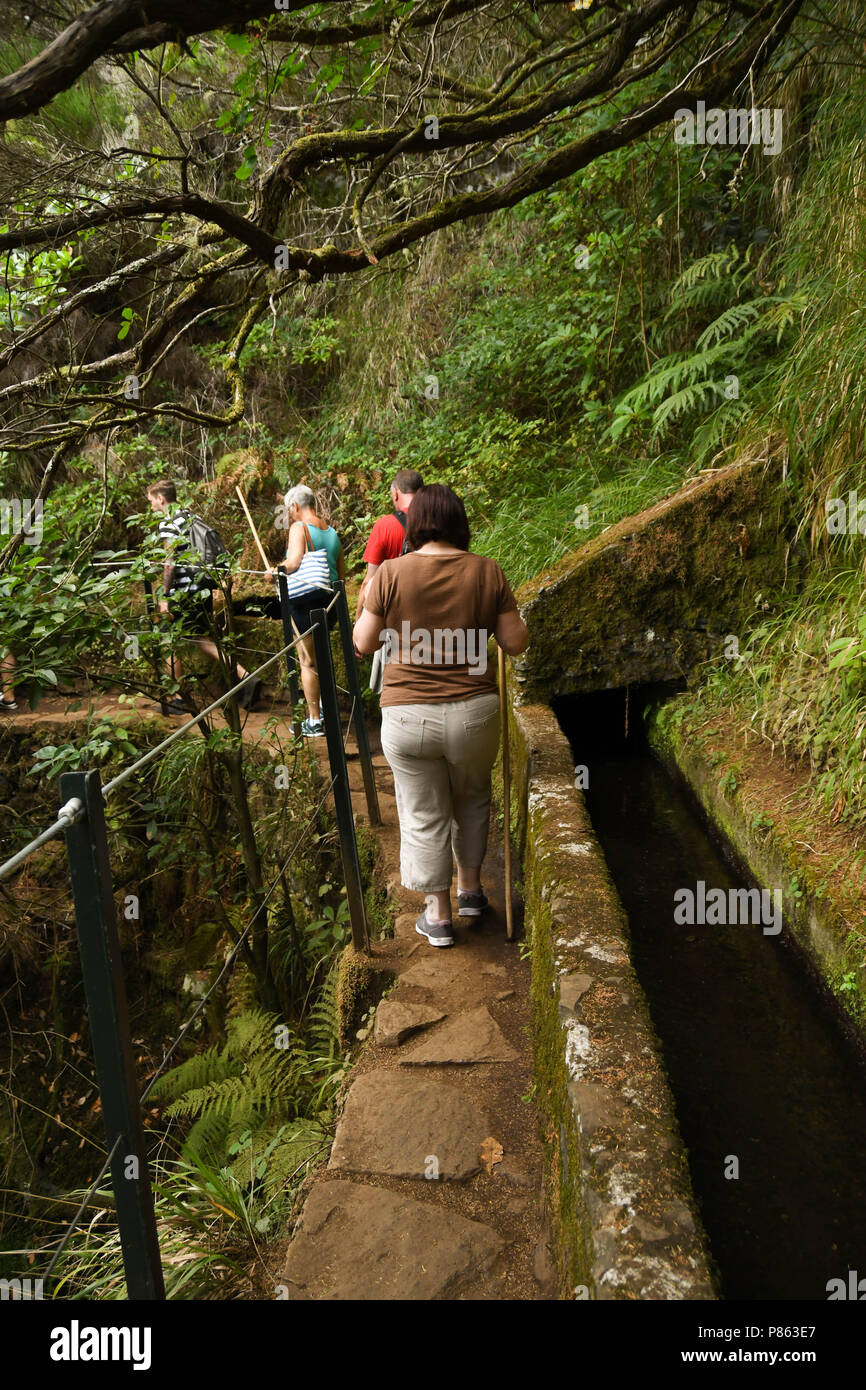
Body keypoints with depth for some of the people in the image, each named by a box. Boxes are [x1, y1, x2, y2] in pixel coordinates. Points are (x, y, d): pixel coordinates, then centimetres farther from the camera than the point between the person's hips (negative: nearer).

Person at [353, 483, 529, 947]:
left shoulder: (391, 572, -8)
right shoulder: (487, 572, -3)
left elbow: (363, 642, -1)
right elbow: (516, 643, 0)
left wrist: (370, 606, 17)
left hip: (408, 717, -1)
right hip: (474, 713, 2)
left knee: (424, 817, 14)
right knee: (471, 798, 27)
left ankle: (437, 915, 27)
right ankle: (470, 888, 40)